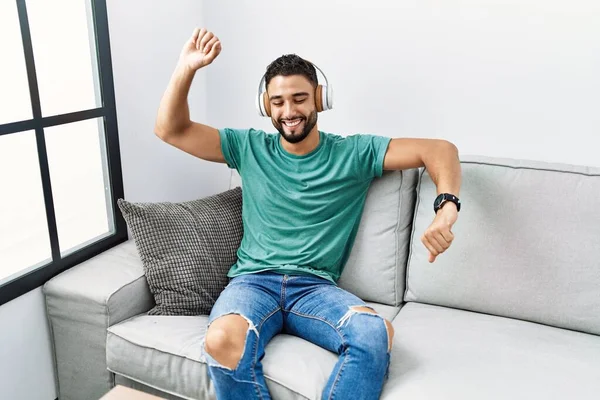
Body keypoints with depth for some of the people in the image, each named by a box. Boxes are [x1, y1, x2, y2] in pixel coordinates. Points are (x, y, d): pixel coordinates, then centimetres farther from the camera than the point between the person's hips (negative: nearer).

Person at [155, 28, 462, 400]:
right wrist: (187, 67, -5)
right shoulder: (249, 147, 11)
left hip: (316, 287, 0)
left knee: (376, 332, -33)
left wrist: (446, 208, -20)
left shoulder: (354, 153, 6)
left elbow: (440, 150, 0)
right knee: (222, 342, -34)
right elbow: (170, 130, 10)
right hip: (253, 281, 1)